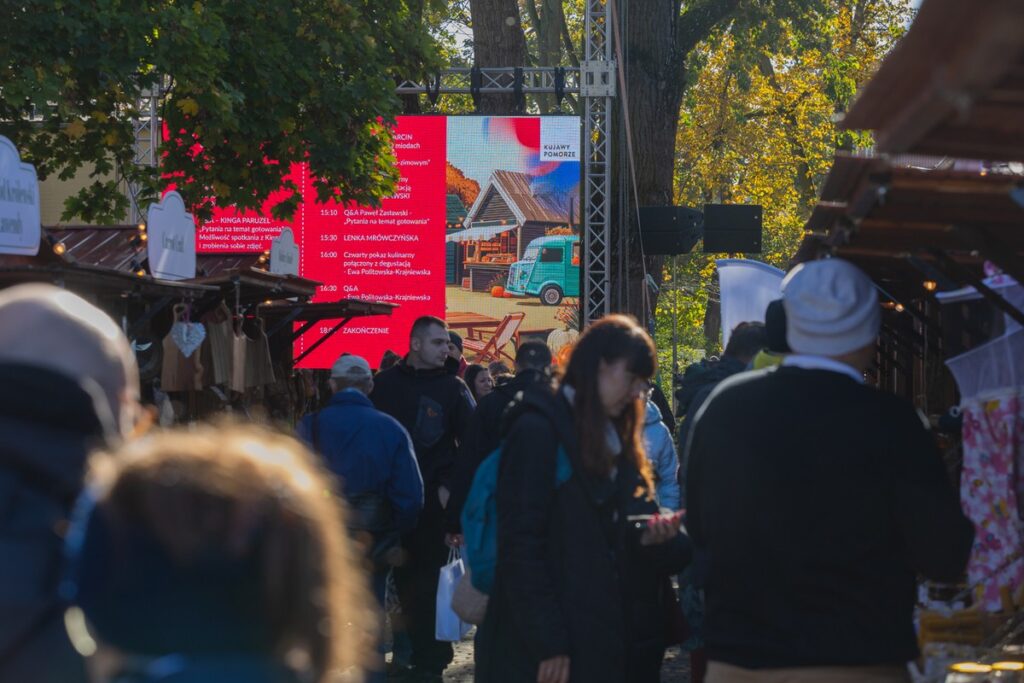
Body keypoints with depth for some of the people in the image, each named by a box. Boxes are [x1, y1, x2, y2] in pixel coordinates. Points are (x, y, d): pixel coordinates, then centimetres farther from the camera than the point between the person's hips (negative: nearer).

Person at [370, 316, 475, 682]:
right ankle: (419, 652, 16)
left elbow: (471, 443, -2)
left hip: (433, 499, -3)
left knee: (428, 581, -2)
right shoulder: (387, 383, 6)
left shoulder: (453, 387, 0)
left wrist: (449, 487, -11)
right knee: (404, 579, 6)